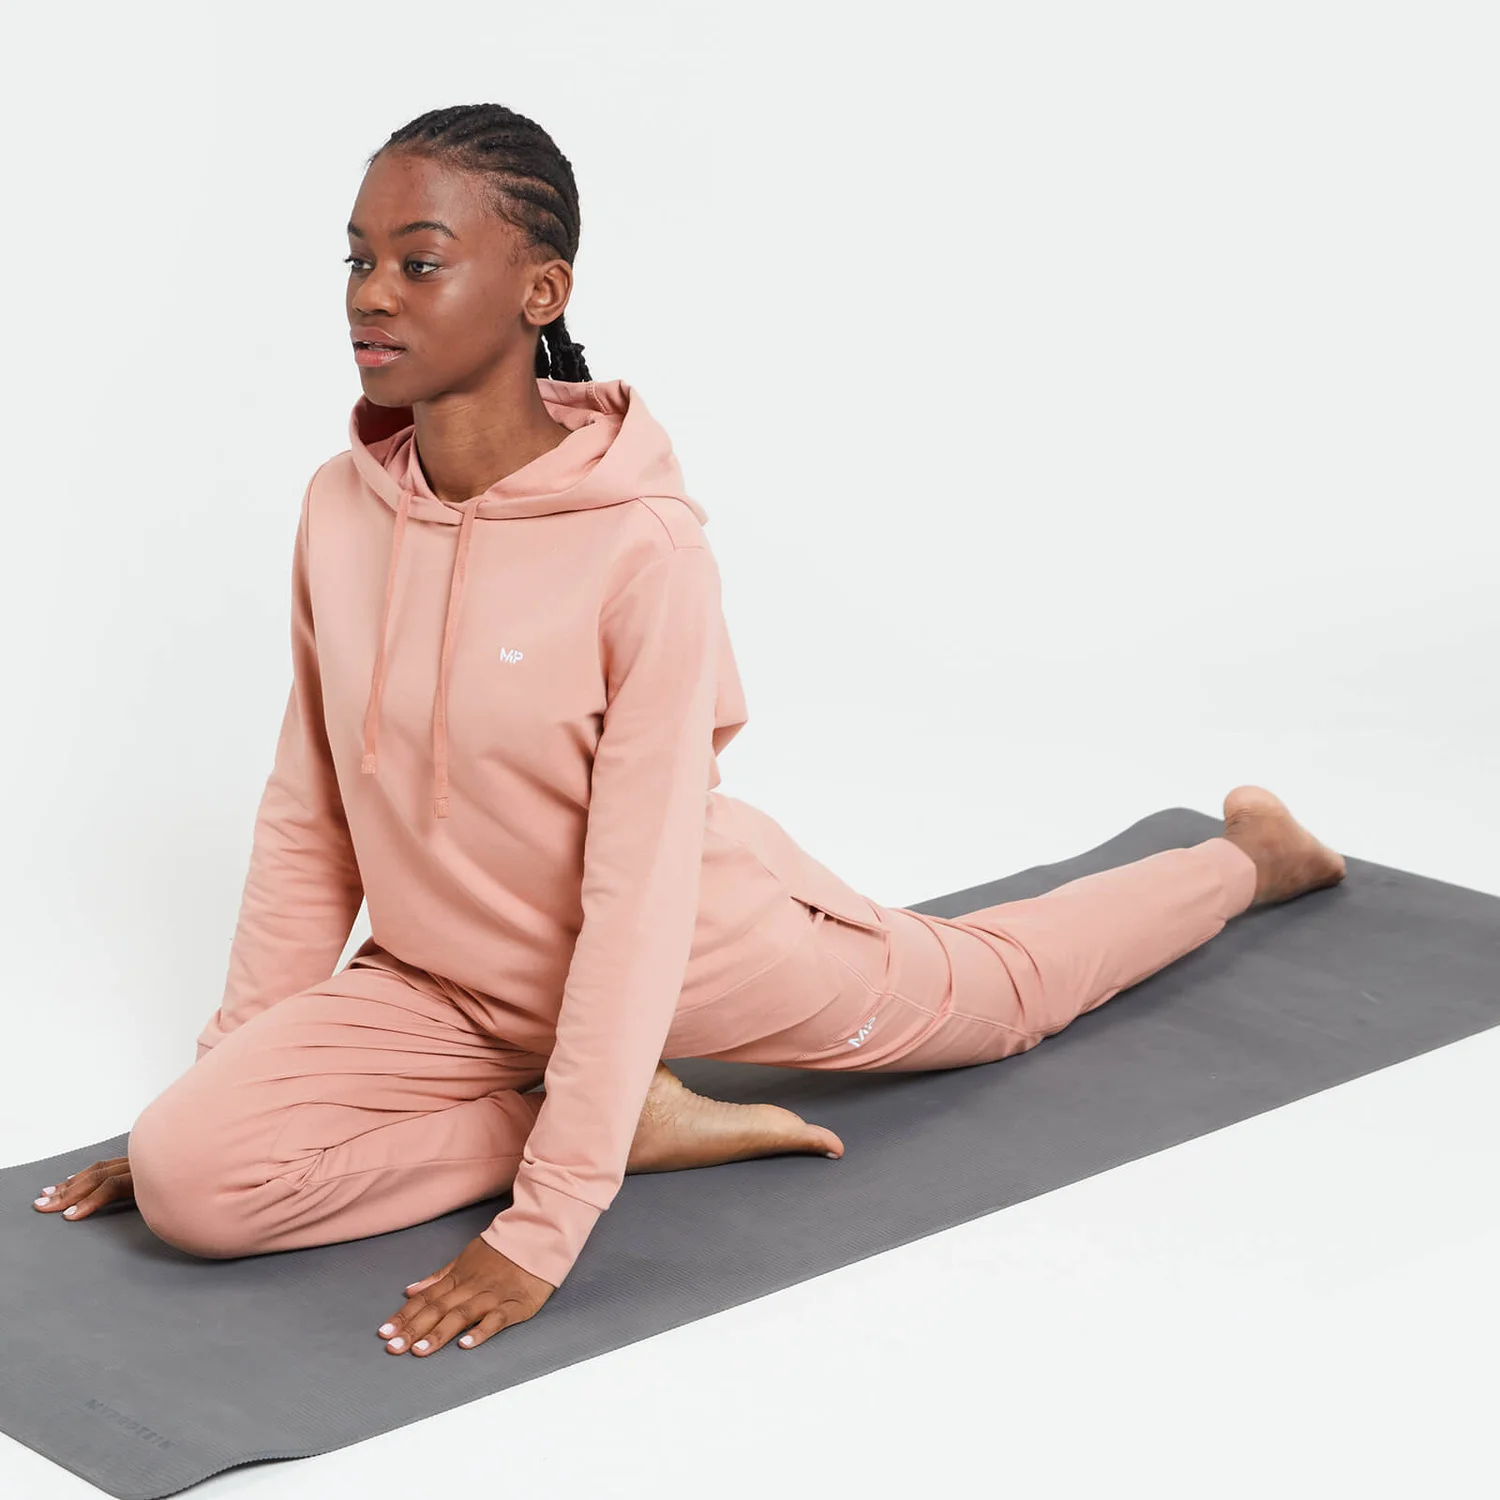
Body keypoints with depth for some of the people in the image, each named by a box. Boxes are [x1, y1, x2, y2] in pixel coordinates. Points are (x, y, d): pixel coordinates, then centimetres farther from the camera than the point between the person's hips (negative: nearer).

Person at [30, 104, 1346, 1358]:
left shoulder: (644, 544, -31)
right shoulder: (340, 509, -13)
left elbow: (639, 895, -31)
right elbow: (307, 821, -2)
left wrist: (545, 1224, -33)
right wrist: (226, 1072, 1)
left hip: (700, 952, -4)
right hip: (456, 985, 4)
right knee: (184, 1172, -18)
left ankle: (1254, 853, 47)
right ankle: (642, 1123, -2)